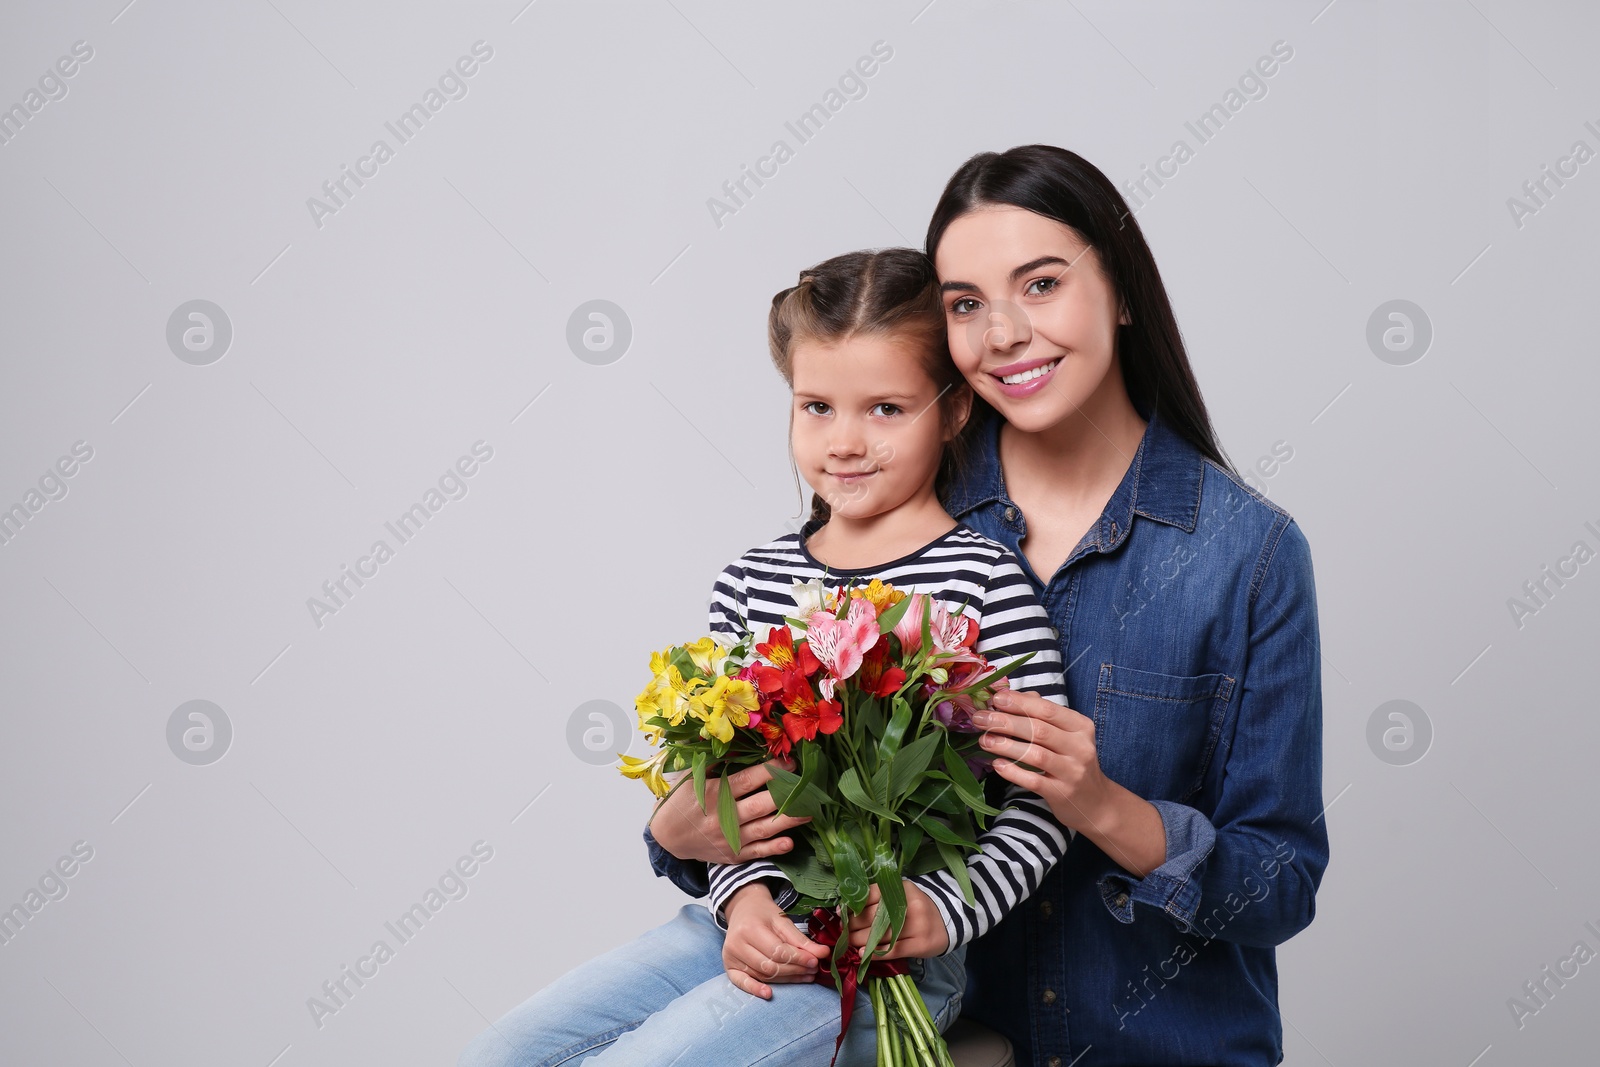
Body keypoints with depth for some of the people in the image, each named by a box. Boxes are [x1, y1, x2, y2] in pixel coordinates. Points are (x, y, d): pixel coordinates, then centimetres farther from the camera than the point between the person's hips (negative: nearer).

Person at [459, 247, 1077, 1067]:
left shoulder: (984, 584, -8)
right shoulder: (751, 582, 9)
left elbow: (1042, 799, -7)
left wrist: (944, 911, -20)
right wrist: (745, 895, -7)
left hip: (890, 958, -6)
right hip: (751, 923, 6)